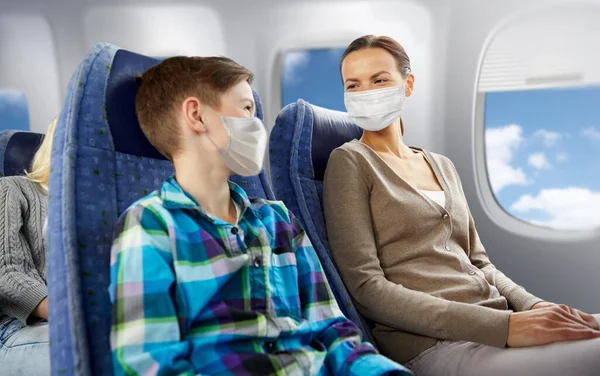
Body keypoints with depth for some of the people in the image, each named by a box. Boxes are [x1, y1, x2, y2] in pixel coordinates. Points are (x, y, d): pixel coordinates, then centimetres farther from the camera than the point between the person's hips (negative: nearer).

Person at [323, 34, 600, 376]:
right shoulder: (349, 161, -3)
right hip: (433, 341, -7)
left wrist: (534, 306, -4)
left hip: (500, 322, 7)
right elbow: (366, 286, -11)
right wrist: (504, 325, -17)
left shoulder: (443, 166, 16)